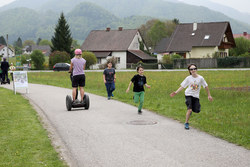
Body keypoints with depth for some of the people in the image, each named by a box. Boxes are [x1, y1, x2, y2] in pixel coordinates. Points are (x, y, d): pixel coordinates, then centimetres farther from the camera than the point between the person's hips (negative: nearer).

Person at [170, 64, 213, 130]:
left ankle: (190, 110, 34)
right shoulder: (188, 78, -7)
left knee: (197, 111, -3)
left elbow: (206, 86, 2)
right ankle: (186, 123, 0)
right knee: (189, 109, -16)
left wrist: (209, 95, 6)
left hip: (196, 96, 2)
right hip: (188, 94, -2)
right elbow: (182, 86, -4)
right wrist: (176, 92, -14)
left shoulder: (200, 78, -8)